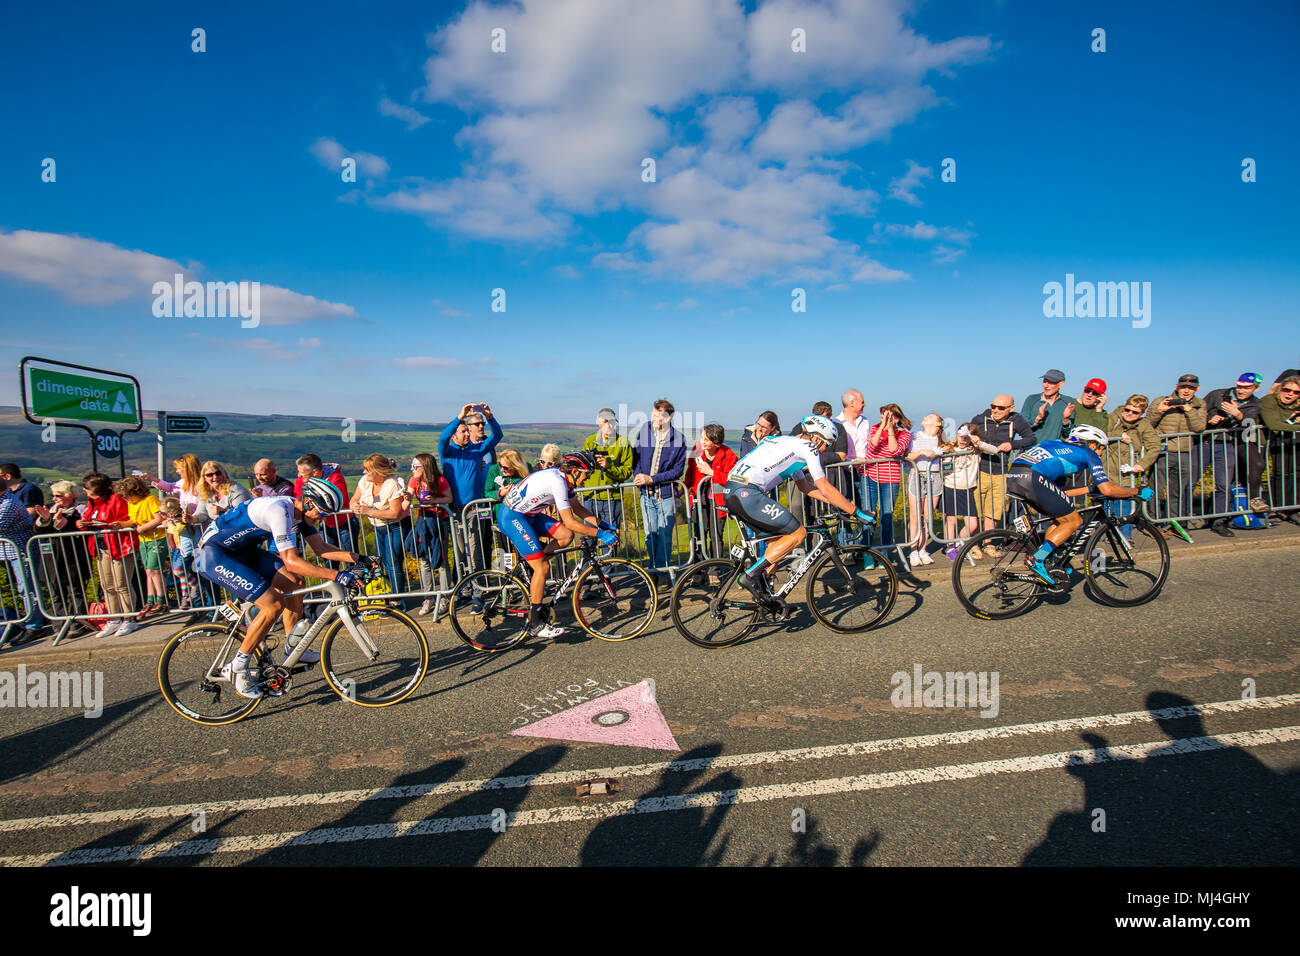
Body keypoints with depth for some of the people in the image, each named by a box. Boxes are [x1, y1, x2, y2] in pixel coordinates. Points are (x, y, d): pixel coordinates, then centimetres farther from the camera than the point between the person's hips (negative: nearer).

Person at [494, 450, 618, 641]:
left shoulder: (561, 477, 5)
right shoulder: (557, 481, -24)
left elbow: (577, 508, 15)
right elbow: (570, 521, -25)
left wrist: (603, 525, 9)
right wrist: (600, 534, -20)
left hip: (527, 514, 9)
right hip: (512, 517, -9)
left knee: (566, 535, 0)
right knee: (542, 567, -12)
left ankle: (532, 574, 14)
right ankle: (535, 625, -4)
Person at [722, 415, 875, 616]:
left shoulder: (790, 444, 29)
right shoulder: (807, 447, 1)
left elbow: (805, 486, 36)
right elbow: (825, 489, -2)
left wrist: (841, 502, 34)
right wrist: (856, 512, 6)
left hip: (730, 492, 10)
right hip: (747, 494, -10)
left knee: (778, 539, 19)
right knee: (798, 533, -2)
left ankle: (765, 594, 20)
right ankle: (751, 575, -5)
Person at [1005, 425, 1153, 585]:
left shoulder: (1062, 448, 36)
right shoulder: (1088, 453, 14)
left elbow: (1058, 492, 35)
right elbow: (1108, 489, 6)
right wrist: (1138, 491, 21)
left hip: (1011, 477, 8)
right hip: (1031, 478, -8)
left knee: (1060, 518, 24)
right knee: (1073, 521, 7)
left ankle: (1048, 564, 22)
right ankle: (1036, 560, -4)